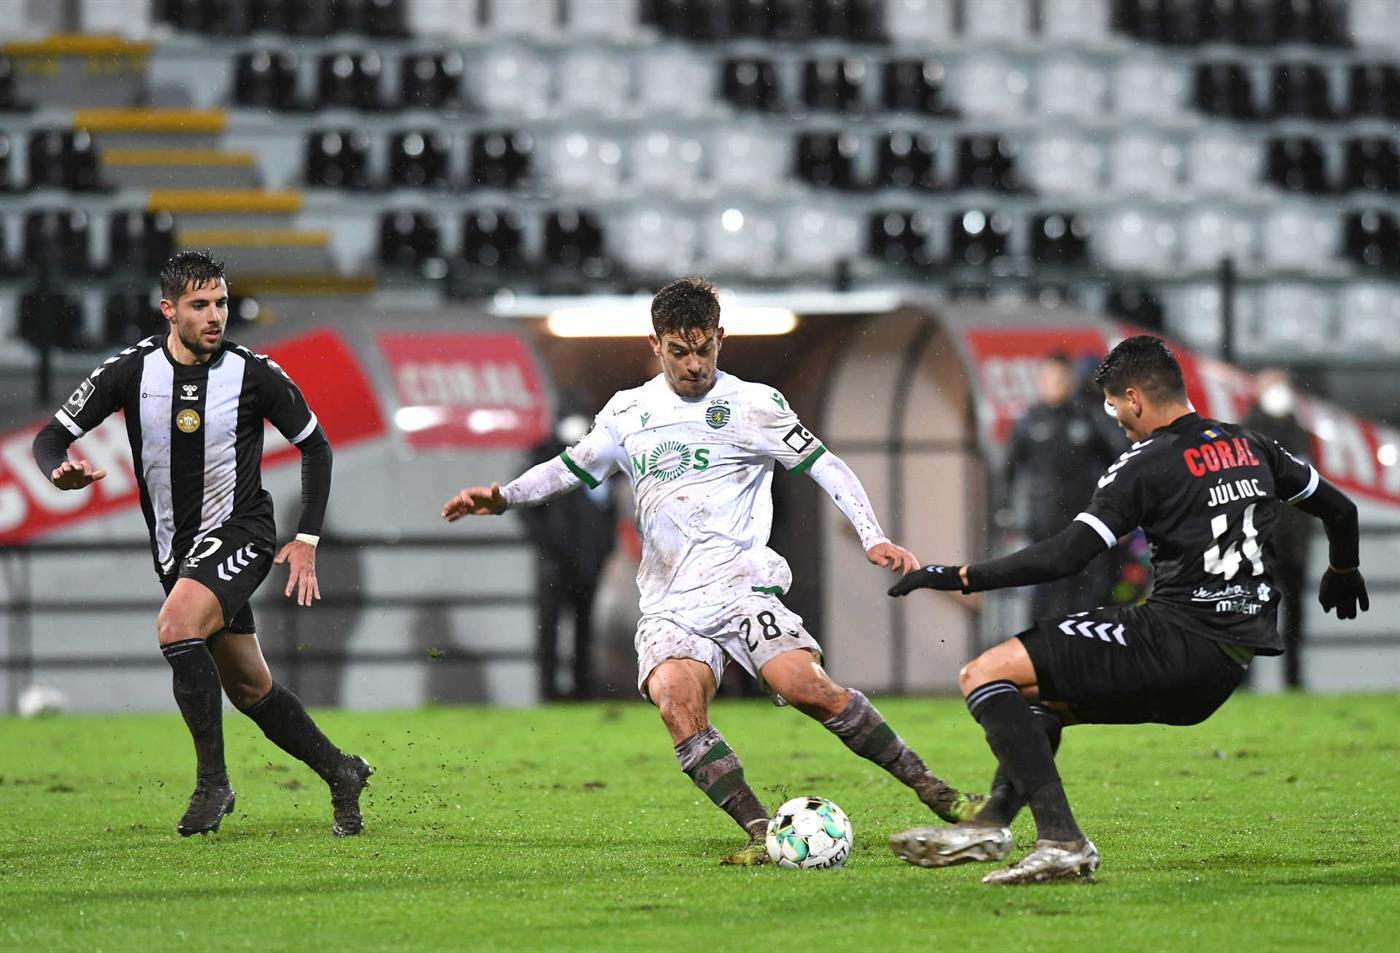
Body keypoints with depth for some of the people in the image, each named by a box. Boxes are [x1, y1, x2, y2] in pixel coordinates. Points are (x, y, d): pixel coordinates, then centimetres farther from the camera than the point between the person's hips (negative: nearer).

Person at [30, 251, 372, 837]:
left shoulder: (255, 375, -11)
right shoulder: (132, 370, -7)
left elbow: (314, 446, 4)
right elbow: (50, 438, -5)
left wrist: (306, 540, -1)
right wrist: (61, 472, -29)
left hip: (239, 532, -4)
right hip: (176, 548, 4)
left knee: (176, 626, -30)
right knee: (249, 689, 9)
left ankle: (213, 781, -19)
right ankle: (341, 774, 29)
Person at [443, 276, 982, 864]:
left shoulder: (753, 405, 5)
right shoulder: (628, 413, 15)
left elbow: (826, 467, 5)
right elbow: (570, 468, 27)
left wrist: (874, 539, -7)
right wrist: (504, 498, 11)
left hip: (742, 588, -3)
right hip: (667, 606, 3)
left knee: (805, 685, -25)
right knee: (674, 697, -28)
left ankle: (929, 788, -12)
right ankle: (763, 833, -28)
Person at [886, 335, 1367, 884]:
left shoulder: (1146, 465, -7)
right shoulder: (1251, 447, 14)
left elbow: (1064, 556, -15)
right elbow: (1340, 510, 25)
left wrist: (958, 577, -8)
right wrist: (1343, 573, 47)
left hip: (1177, 637, -9)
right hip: (1236, 660, 9)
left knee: (984, 675, -9)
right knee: (1039, 695, 26)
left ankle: (1061, 840, -22)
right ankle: (989, 827, 13)